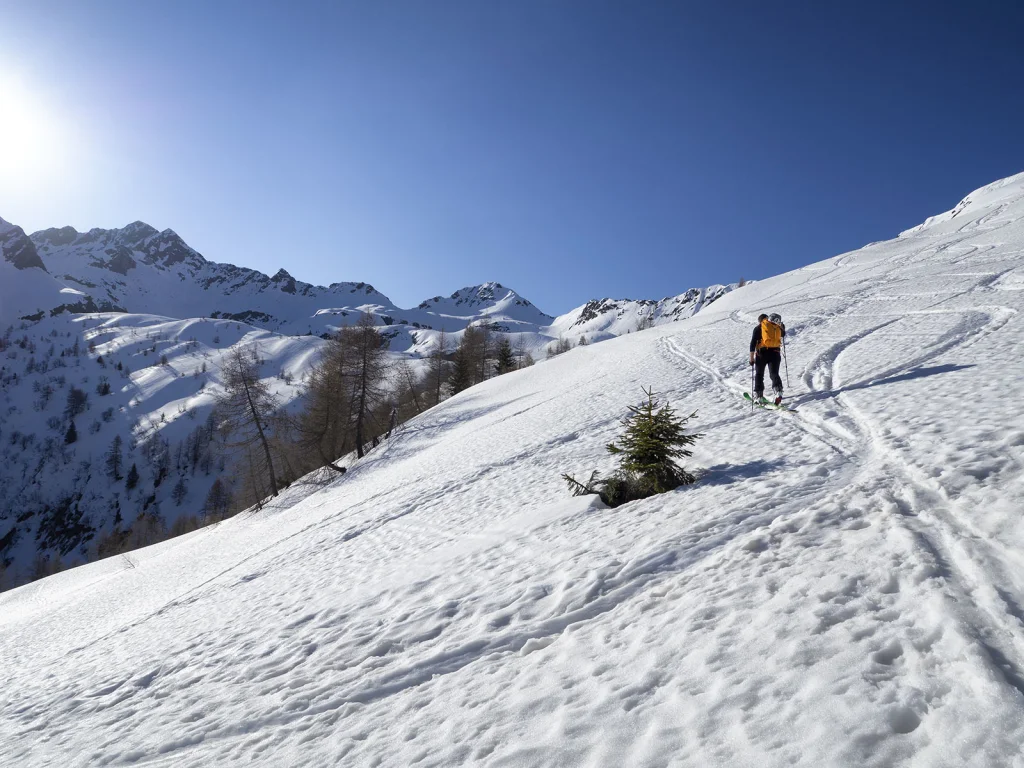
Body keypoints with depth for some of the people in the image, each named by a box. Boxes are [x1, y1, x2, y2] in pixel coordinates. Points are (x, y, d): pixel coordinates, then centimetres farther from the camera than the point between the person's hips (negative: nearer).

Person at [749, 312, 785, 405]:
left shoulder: (758, 328, 4)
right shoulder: (777, 326, 13)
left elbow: (753, 343, -4)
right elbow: (783, 334, 35)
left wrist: (751, 358, -3)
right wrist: (782, 327, 56)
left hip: (762, 353, -2)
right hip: (775, 353, 2)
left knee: (759, 375, 10)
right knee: (774, 374, 0)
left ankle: (758, 396, 10)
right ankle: (778, 391, -25)